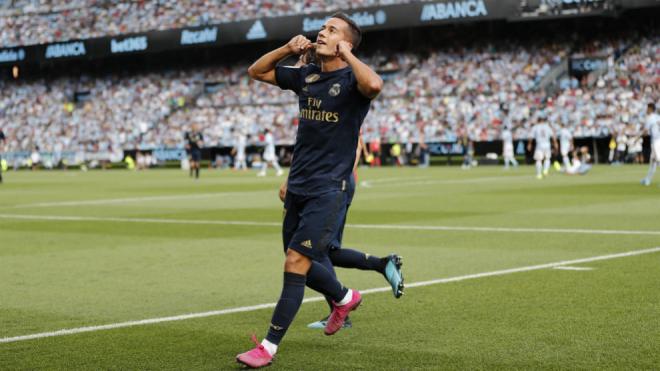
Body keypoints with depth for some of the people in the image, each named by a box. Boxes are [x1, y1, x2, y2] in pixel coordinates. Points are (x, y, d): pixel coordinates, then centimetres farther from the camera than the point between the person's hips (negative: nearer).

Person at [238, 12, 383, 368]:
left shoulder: (351, 79, -9)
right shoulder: (306, 75, 10)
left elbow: (373, 84, -34)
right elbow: (256, 71, 20)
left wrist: (345, 53, -19)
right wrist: (287, 49, 4)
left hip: (328, 189, -7)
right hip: (298, 186, 7)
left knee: (296, 264, -12)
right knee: (301, 265, 15)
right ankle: (344, 298, 43)